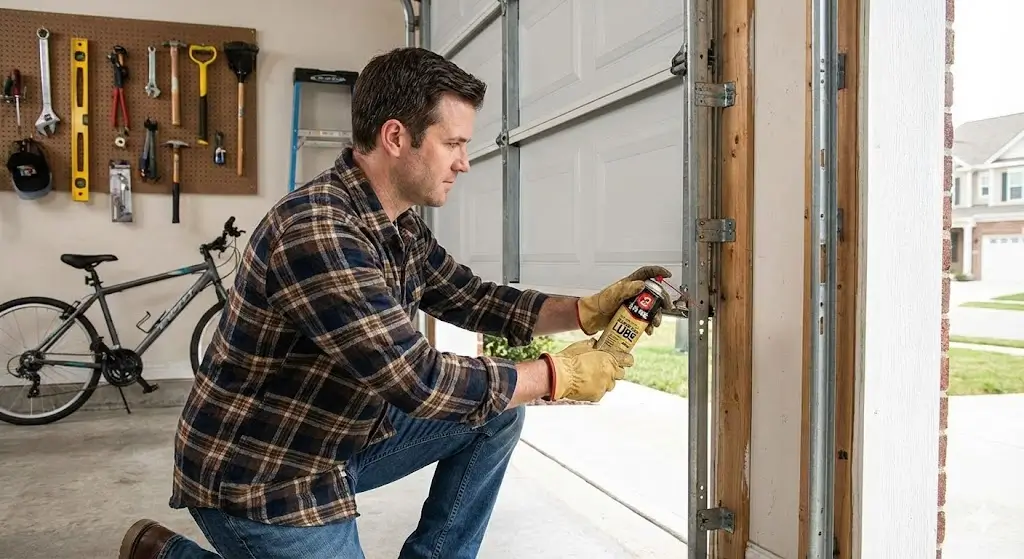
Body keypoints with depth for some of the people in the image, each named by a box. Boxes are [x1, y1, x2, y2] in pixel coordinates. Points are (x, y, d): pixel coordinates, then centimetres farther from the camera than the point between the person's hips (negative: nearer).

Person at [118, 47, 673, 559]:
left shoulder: (403, 225, -1)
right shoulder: (316, 228, -29)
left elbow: (473, 299, 9)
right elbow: (417, 379, -31)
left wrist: (587, 310, -5)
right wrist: (558, 375, -21)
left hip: (340, 441, 8)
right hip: (258, 475, -8)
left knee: (498, 411, 2)